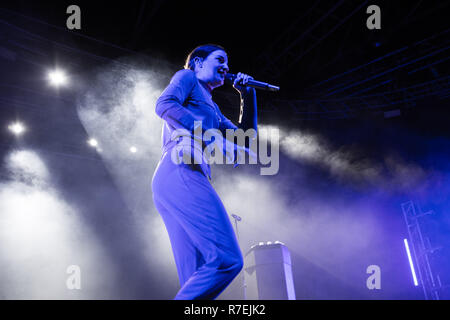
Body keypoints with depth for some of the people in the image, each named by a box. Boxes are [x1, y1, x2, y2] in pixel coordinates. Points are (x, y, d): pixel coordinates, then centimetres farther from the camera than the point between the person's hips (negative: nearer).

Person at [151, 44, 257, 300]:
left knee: (196, 278, 1)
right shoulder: (187, 77, 14)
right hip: (181, 171, -9)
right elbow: (164, 104, -7)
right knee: (227, 259, -20)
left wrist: (248, 94, 28)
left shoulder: (212, 107, 36)